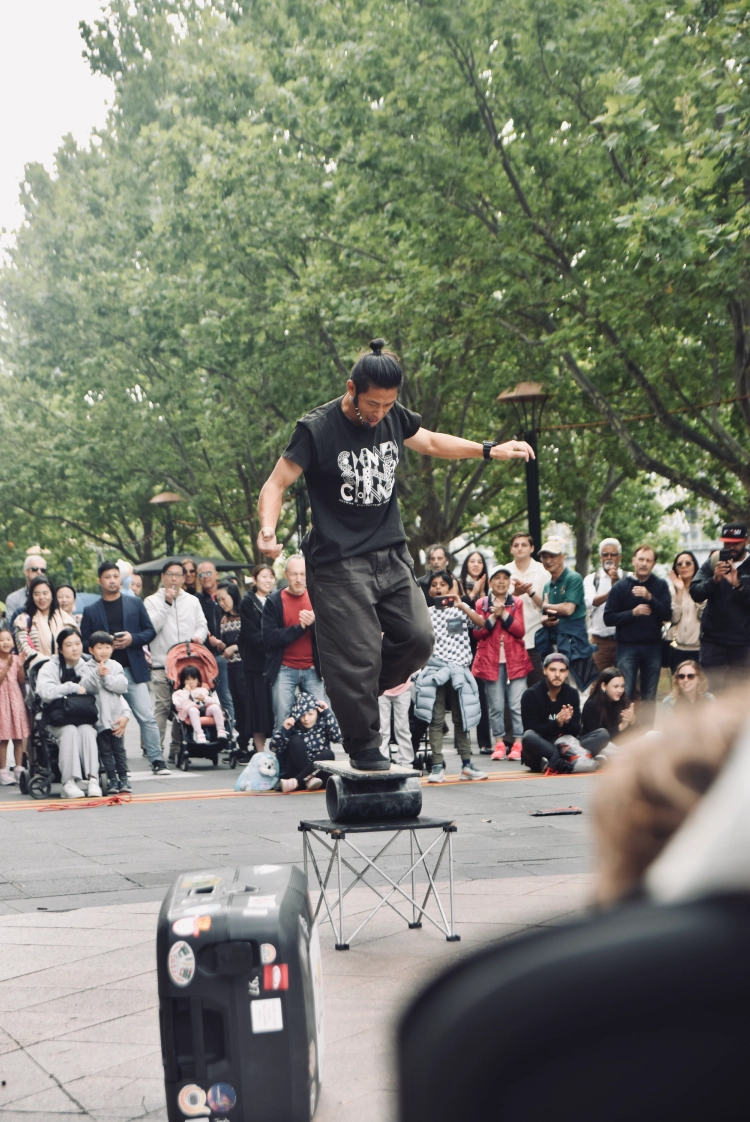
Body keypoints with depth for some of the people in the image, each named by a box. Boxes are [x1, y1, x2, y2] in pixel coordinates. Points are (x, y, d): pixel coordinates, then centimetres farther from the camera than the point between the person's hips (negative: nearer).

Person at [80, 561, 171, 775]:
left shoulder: (135, 604, 9)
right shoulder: (91, 611, 8)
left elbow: (150, 631, 7)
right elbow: (85, 643, 6)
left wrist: (133, 639, -10)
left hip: (133, 670, 0)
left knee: (147, 716, -5)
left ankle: (157, 760, -2)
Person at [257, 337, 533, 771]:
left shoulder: (395, 418, 4)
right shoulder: (317, 429, -12)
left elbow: (431, 442, 24)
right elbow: (277, 484, -10)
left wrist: (490, 450, 21)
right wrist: (268, 529, -29)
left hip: (392, 554, 6)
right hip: (339, 563, -6)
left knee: (418, 637, -3)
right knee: (357, 657, -7)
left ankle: (361, 694, 21)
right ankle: (365, 750, 7)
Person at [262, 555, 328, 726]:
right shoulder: (273, 601, 0)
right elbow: (269, 637, -10)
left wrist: (314, 623, -18)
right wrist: (300, 627, -16)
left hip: (312, 669, 2)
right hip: (284, 670, -2)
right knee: (283, 721, -4)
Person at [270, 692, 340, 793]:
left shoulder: (322, 723, 0)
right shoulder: (292, 725, -4)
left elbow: (338, 738, -19)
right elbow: (274, 747, -14)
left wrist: (327, 712, -15)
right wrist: (283, 729, -29)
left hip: (317, 770, 1)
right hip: (295, 771, -1)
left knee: (328, 754, -27)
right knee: (296, 740, -21)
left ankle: (296, 781, -33)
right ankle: (308, 779, -29)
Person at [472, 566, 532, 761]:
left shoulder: (516, 603, 9)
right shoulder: (481, 604, 8)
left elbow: (520, 631, -2)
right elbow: (477, 633, 1)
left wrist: (504, 615, -13)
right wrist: (493, 617, -12)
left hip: (515, 660, 0)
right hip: (491, 661, 0)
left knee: (517, 705, -5)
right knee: (496, 706, 0)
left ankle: (518, 744, -2)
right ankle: (499, 743, 8)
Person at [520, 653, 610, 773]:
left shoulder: (572, 694, 7)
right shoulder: (531, 695, -4)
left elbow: (576, 731, 4)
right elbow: (531, 731, -12)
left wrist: (568, 721, -19)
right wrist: (556, 723, -25)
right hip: (540, 750, -5)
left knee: (603, 734, -15)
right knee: (528, 737, -37)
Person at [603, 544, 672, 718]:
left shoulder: (660, 585, 6)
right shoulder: (620, 586, 3)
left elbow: (667, 615, -4)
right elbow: (608, 618, -1)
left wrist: (650, 597, -17)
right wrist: (632, 613, -14)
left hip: (653, 646, 2)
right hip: (627, 646, -2)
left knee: (649, 696, 7)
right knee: (625, 694, -6)